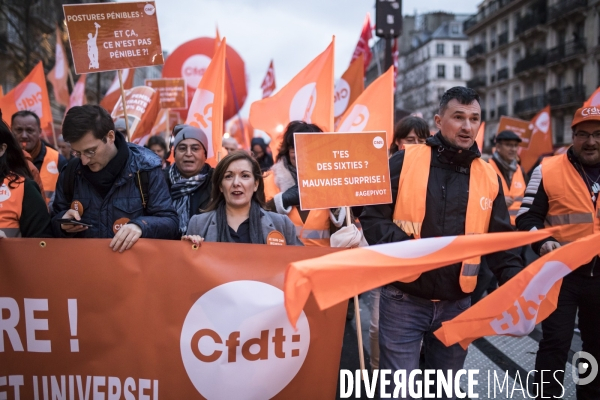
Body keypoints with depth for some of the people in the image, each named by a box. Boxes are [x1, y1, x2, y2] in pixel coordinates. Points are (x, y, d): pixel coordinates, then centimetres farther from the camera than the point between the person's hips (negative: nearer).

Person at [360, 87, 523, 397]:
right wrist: (404, 245, -23)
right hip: (403, 300, -3)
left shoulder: (489, 177, 4)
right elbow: (372, 216, -7)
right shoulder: (405, 161, -5)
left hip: (456, 305, 4)